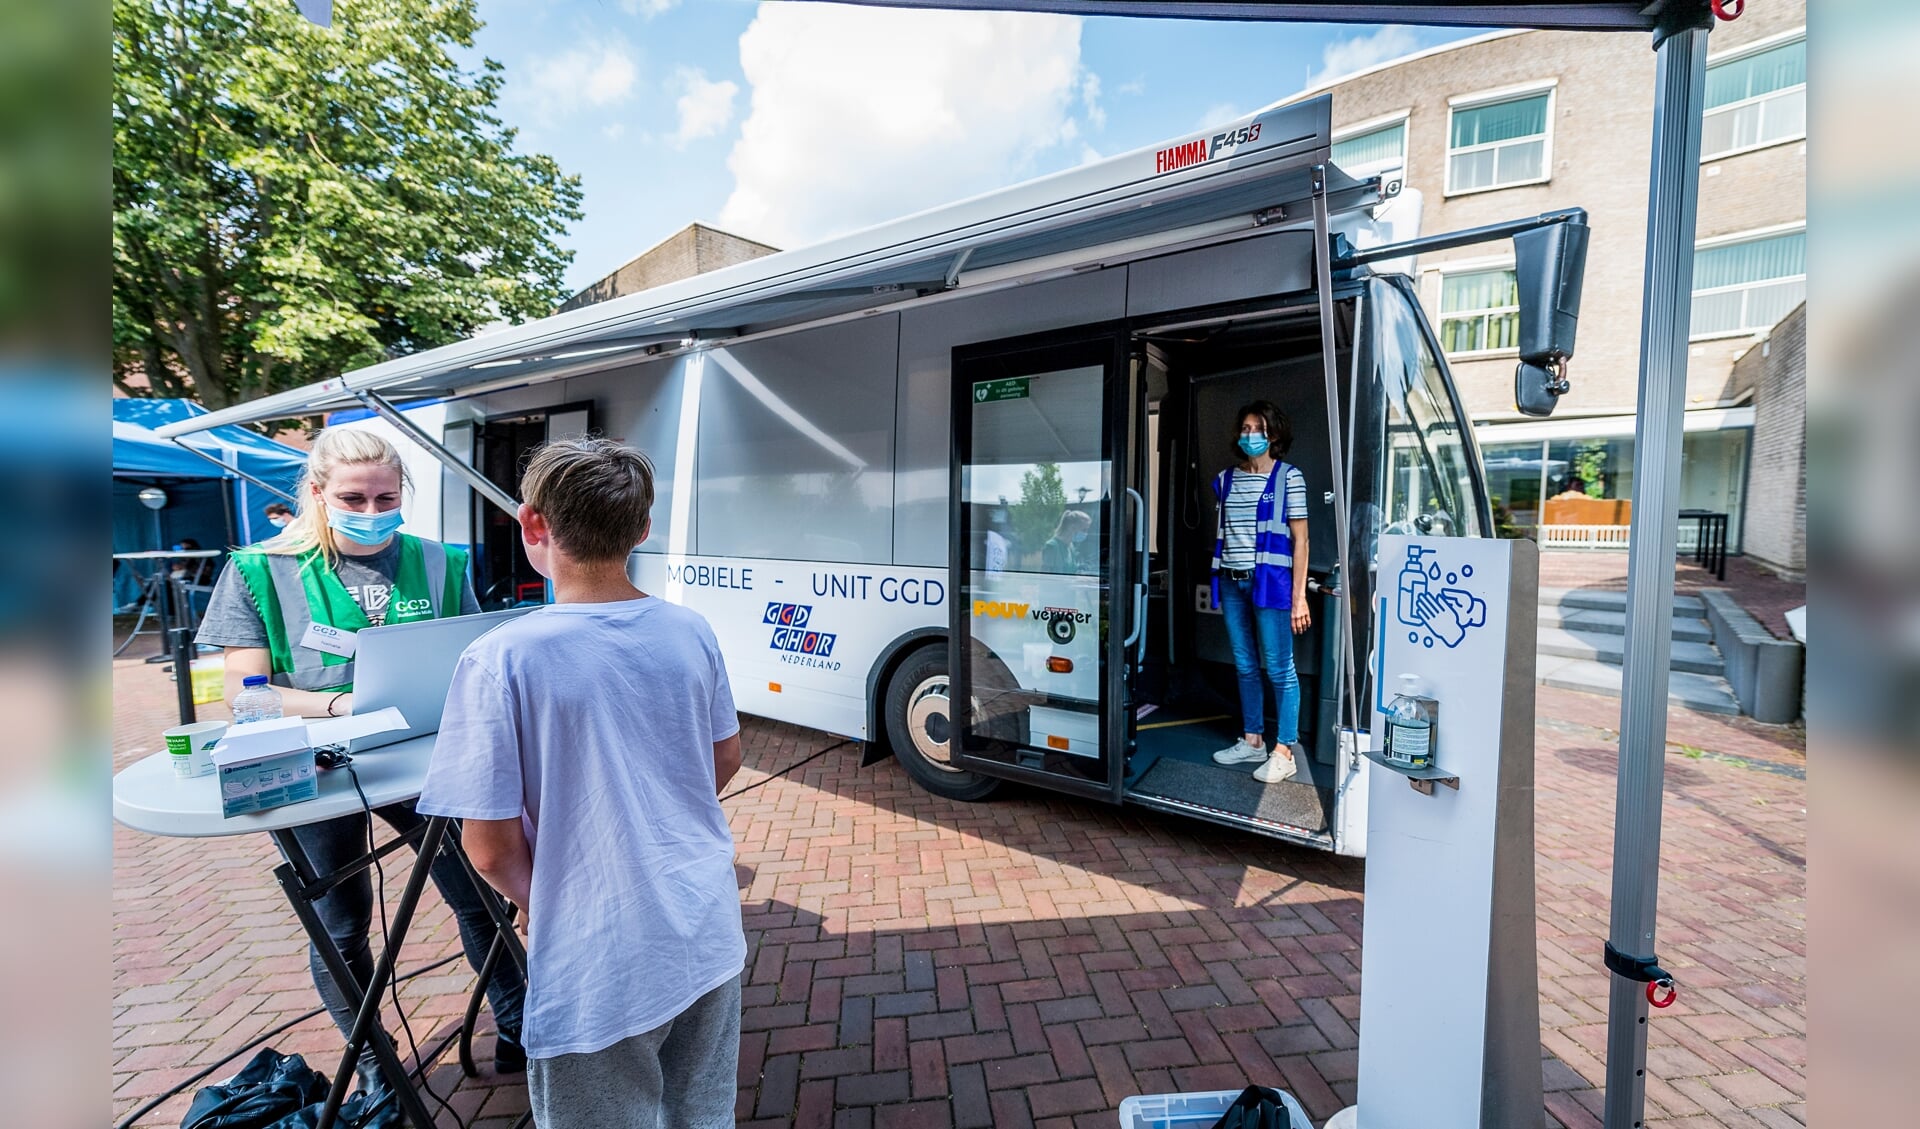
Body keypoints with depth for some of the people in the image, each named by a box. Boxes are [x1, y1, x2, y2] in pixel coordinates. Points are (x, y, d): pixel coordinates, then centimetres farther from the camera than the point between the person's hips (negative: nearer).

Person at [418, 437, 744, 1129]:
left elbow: (491, 848, -13)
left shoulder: (500, 660, -19)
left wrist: (544, 904, 6)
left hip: (602, 975, -4)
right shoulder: (690, 631, -6)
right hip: (711, 941, 4)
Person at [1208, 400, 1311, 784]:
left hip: (1269, 581, -5)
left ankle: (1284, 752, 7)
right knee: (1245, 666, 11)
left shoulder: (1289, 477, -1)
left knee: (1278, 668, -2)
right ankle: (1253, 741, 23)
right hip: (1231, 582, 5)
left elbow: (1300, 539, -4)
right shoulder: (1226, 479, 12)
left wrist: (1298, 596, -9)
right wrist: (1218, 582, 10)